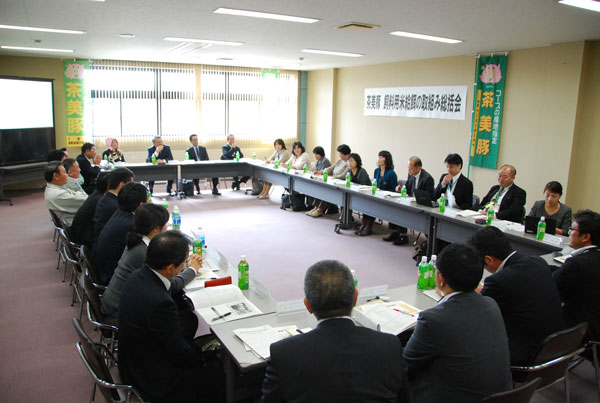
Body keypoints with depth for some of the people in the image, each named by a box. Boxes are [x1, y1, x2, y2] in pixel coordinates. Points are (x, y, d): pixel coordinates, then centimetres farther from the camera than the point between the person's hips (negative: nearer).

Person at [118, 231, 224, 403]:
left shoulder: (138, 276, -8)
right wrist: (203, 358, -4)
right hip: (152, 379, -9)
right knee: (221, 380, 0)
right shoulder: (160, 302, -34)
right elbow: (180, 354, -21)